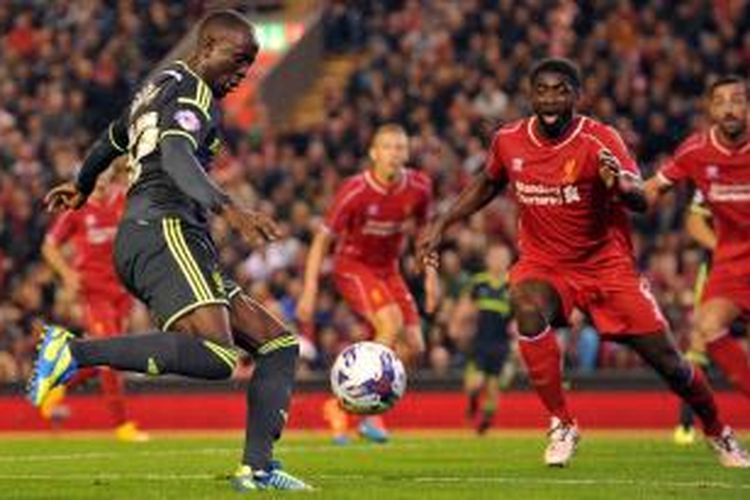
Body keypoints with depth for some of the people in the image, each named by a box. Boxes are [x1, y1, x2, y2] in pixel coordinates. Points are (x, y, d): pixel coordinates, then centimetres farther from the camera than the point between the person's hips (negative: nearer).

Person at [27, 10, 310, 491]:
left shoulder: (160, 86, 28)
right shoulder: (193, 93, -3)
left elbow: (113, 137, 45)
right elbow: (175, 155, -23)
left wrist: (82, 185, 64)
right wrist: (228, 208, -38)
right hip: (165, 231, -11)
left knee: (279, 343, 7)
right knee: (217, 356, -32)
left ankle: (257, 468, -7)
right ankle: (76, 351, -27)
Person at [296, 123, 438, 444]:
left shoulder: (419, 187, -9)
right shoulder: (355, 191, -22)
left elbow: (424, 227, 12)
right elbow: (322, 240, -14)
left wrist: (430, 275, 8)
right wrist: (309, 292, -17)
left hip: (388, 269, 6)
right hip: (352, 266, -6)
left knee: (413, 347, -4)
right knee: (391, 324, -28)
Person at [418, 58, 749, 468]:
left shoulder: (600, 141, -17)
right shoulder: (508, 141, -6)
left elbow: (639, 200, -30)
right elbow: (486, 186, 16)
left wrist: (621, 184, -53)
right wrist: (440, 225, 9)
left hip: (607, 264, -2)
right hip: (543, 265, 2)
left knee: (666, 360, -1)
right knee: (528, 308, -34)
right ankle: (562, 425, -21)